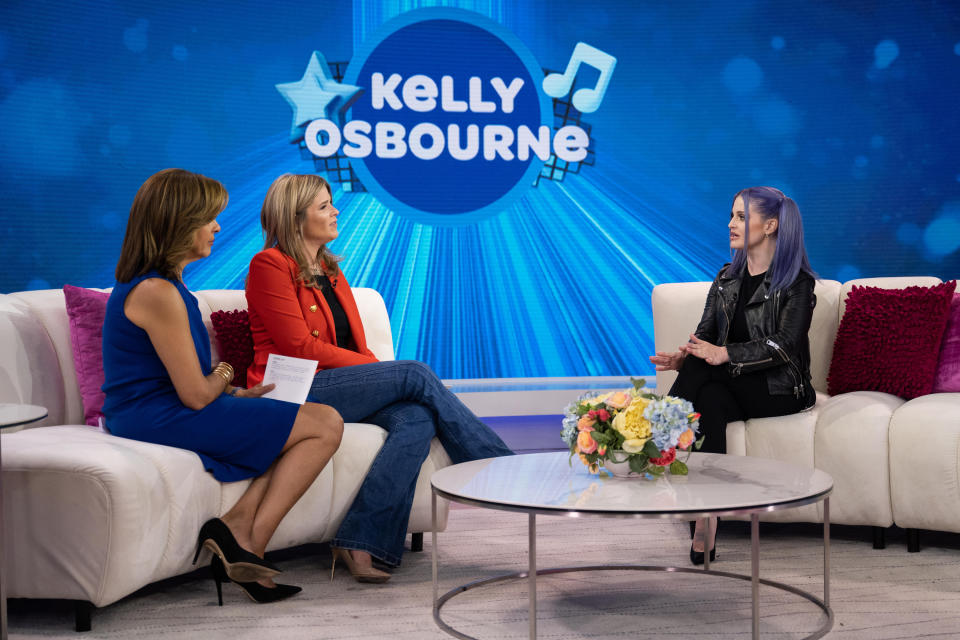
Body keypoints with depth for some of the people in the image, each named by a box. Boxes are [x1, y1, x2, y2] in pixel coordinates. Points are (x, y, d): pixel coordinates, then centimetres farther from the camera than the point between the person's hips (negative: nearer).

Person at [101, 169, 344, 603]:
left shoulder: (154, 284, 15)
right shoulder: (157, 293, -18)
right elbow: (196, 394, -17)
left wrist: (234, 393, 6)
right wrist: (223, 376, 3)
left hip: (151, 416, 10)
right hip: (160, 420, -10)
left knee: (317, 424, 5)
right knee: (326, 425, -8)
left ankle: (239, 529, -10)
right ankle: (249, 541, -9)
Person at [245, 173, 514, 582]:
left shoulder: (328, 269, 22)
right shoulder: (270, 265, -2)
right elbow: (299, 346, -11)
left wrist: (379, 371, -3)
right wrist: (373, 367, -13)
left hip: (345, 386, 7)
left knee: (417, 419, -25)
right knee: (416, 374, -22)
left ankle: (360, 543, -34)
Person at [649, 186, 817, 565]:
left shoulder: (797, 282, -5)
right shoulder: (727, 278, 15)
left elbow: (785, 345, -18)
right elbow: (704, 335, 7)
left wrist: (725, 354, -31)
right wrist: (682, 357, -17)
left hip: (779, 391, -5)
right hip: (731, 388, 5)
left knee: (704, 369, -30)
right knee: (709, 402, -31)